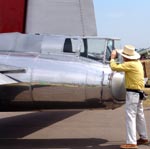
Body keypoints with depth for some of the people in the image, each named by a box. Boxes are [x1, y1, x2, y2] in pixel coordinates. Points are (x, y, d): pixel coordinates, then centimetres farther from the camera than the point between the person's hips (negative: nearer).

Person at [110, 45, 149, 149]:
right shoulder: (138, 62, 9)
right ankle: (144, 138, 33)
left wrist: (113, 58, -5)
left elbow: (114, 67, -22)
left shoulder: (130, 64, -19)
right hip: (138, 93, 10)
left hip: (132, 93, -10)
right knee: (139, 116, 20)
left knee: (130, 117, -10)